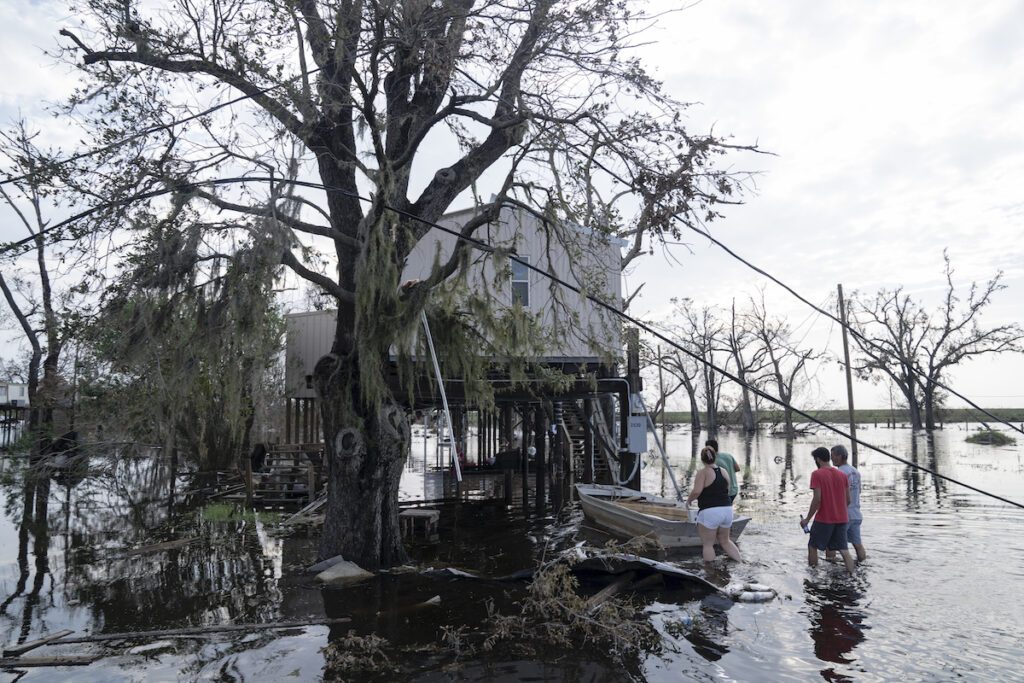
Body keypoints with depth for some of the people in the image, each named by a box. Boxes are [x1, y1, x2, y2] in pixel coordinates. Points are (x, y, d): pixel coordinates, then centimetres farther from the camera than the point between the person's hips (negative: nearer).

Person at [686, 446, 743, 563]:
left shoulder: (703, 472, -10)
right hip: (727, 509, 7)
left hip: (709, 512, -7)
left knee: (708, 544, 4)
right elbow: (726, 491, 15)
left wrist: (689, 500, -1)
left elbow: (696, 491, -19)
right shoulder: (724, 472, 9)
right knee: (725, 541, 24)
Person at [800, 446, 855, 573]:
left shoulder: (817, 474, -11)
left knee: (812, 546, 11)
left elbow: (817, 499, -16)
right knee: (844, 550, 6)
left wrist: (807, 519, -8)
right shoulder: (842, 475, 7)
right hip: (841, 519, 5)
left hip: (824, 519, -5)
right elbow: (848, 500, 9)